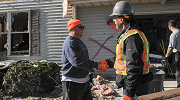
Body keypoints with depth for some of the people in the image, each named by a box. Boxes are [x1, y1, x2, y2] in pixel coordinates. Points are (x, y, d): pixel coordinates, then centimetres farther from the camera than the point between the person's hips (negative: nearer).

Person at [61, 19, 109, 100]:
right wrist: (96, 65, -25)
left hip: (84, 80, 10)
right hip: (72, 82, -10)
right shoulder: (69, 44, -19)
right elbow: (77, 62, -29)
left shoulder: (78, 41, 15)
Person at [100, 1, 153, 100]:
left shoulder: (131, 37, -22)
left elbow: (134, 67, -27)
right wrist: (107, 62, 24)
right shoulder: (127, 35, 12)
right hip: (131, 84, 10)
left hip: (135, 85, -10)